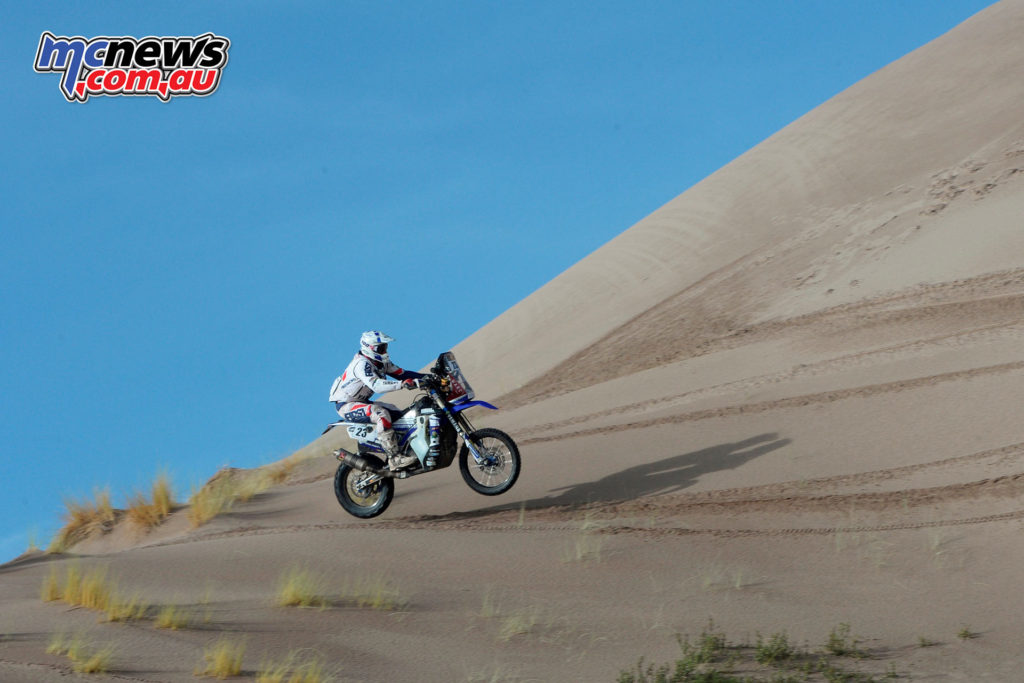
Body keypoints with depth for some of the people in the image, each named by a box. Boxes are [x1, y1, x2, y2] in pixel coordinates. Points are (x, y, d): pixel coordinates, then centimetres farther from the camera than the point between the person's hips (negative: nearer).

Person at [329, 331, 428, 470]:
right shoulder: (362, 364, -23)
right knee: (380, 413, -31)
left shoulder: (381, 362, 7)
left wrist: (427, 377, -5)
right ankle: (394, 458, -35)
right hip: (346, 406, -10)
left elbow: (401, 373, 7)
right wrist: (403, 384, -46)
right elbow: (377, 385, -36)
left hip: (361, 402, 10)